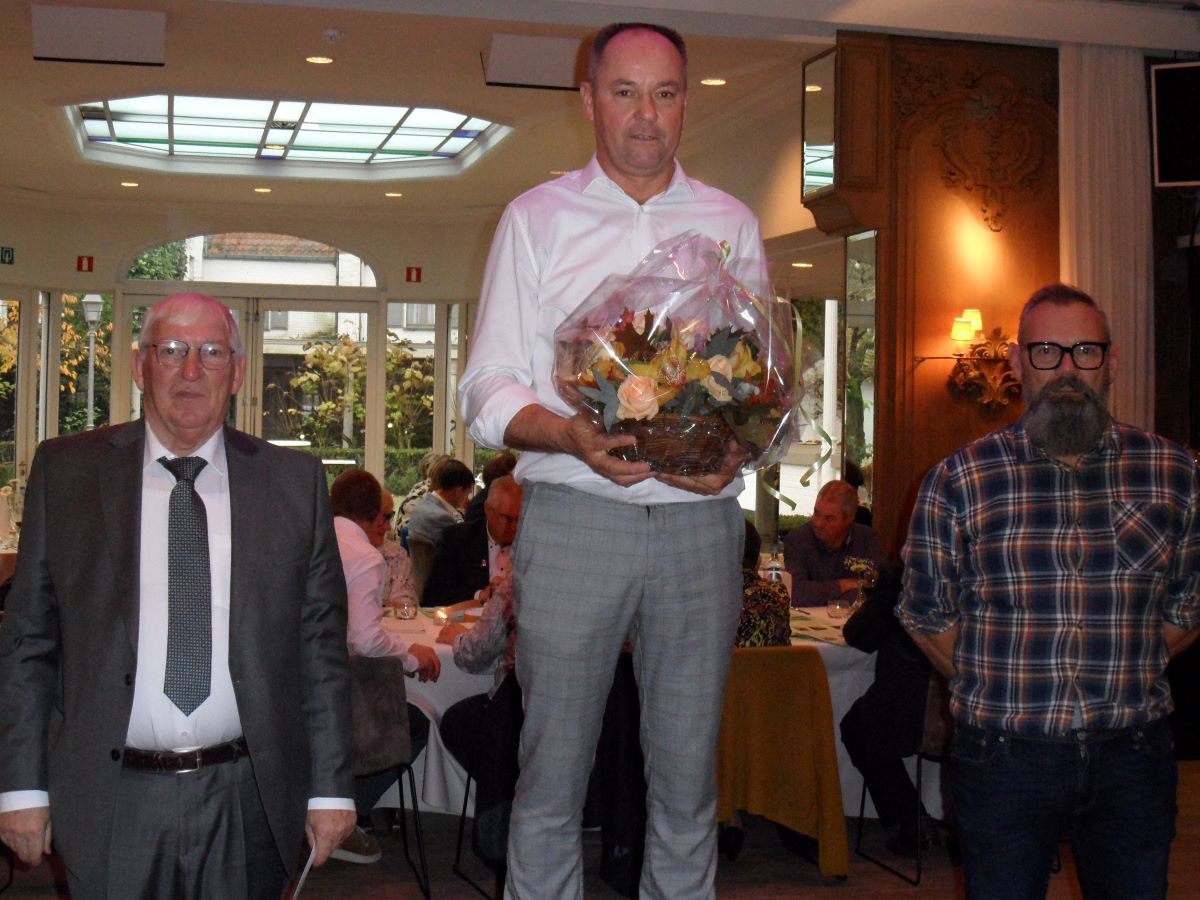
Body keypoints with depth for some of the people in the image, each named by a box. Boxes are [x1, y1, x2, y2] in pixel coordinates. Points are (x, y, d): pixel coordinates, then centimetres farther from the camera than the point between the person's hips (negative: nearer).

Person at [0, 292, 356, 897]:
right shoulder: (65, 471, 4)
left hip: (246, 802, 1)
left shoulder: (294, 482, 4)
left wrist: (330, 788, 2)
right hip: (109, 805, 0)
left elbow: (321, 644, 4)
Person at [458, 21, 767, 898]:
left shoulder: (731, 225, 13)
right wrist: (570, 436, -18)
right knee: (551, 776, 1)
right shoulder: (536, 218, 8)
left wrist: (738, 451, -11)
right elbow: (489, 388, 2)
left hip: (701, 521, 2)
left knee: (689, 780, 7)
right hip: (574, 519, -1)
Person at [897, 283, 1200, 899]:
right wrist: (997, 693, 2)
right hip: (1003, 757, -1)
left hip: (1133, 757, 2)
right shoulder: (960, 480, -2)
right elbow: (927, 615, 4)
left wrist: (1125, 679, 7)